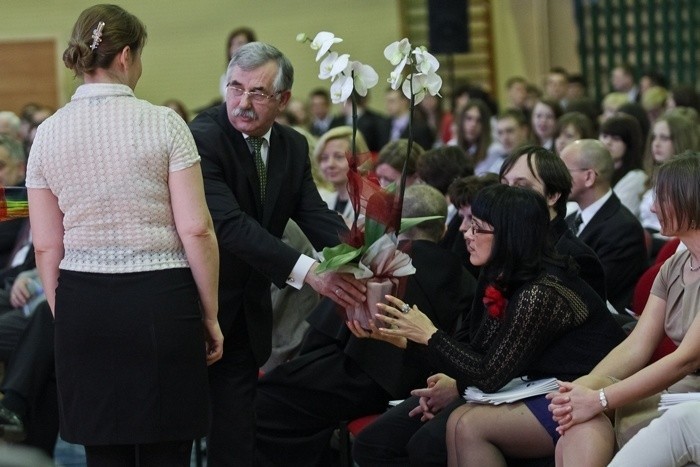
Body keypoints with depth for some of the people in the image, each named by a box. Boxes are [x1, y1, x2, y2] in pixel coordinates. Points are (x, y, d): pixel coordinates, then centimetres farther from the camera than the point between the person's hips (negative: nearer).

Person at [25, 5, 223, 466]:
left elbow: (46, 246, 4)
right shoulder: (162, 123, -7)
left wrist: (64, 317, 15)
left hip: (82, 305, 3)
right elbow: (196, 229, -9)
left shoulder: (49, 133, 3)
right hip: (160, 299, -3)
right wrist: (210, 314, 1)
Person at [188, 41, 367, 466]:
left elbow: (317, 217, -5)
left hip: (248, 312, 6)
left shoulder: (293, 147, 5)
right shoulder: (201, 138, -19)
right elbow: (229, 223, -31)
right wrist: (306, 271, -40)